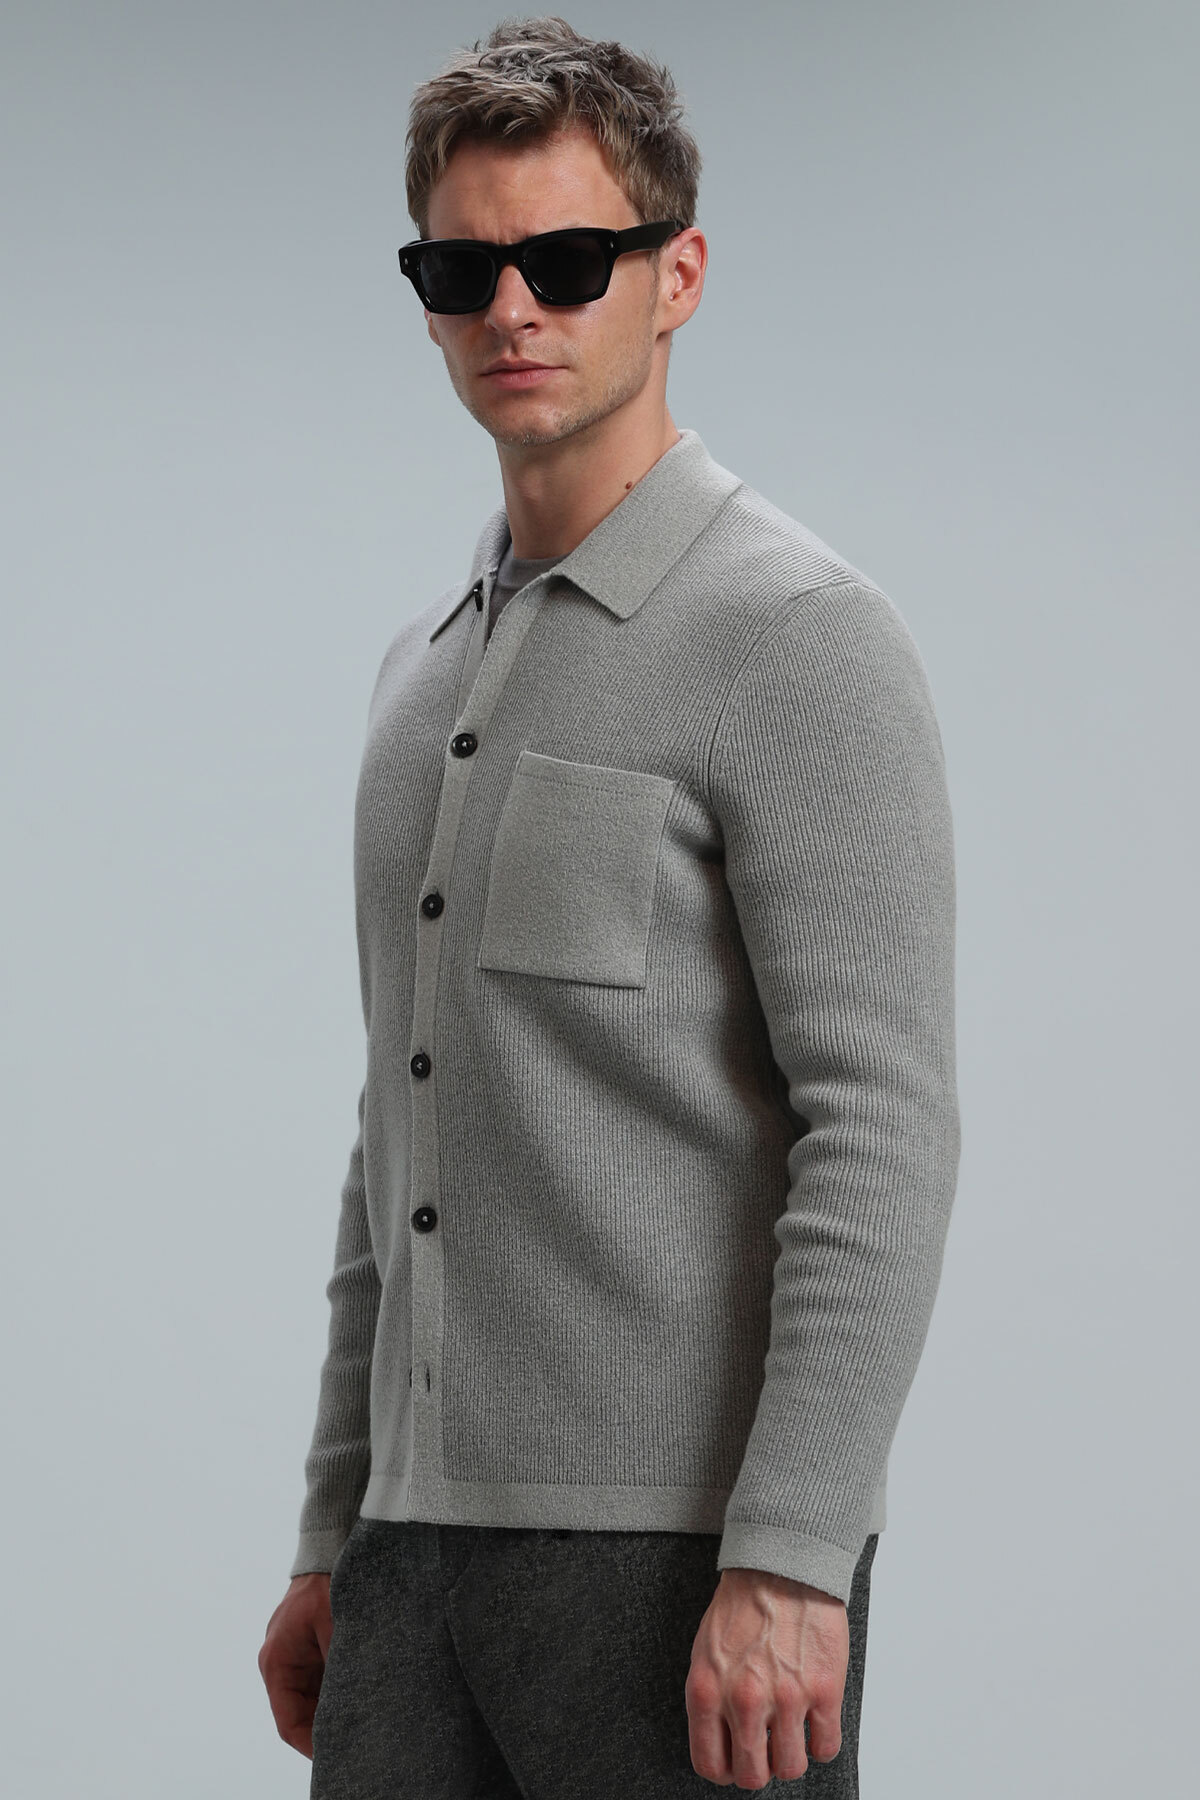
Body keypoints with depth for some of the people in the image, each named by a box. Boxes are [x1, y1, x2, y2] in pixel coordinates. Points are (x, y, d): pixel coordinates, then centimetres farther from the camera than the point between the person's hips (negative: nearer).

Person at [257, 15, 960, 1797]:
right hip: (434, 1531, 7)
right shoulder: (429, 668, 17)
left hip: (680, 1552, -7)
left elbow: (884, 1127, -15)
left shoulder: (798, 633, -8)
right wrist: (334, 1543, 19)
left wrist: (788, 1564, -21)